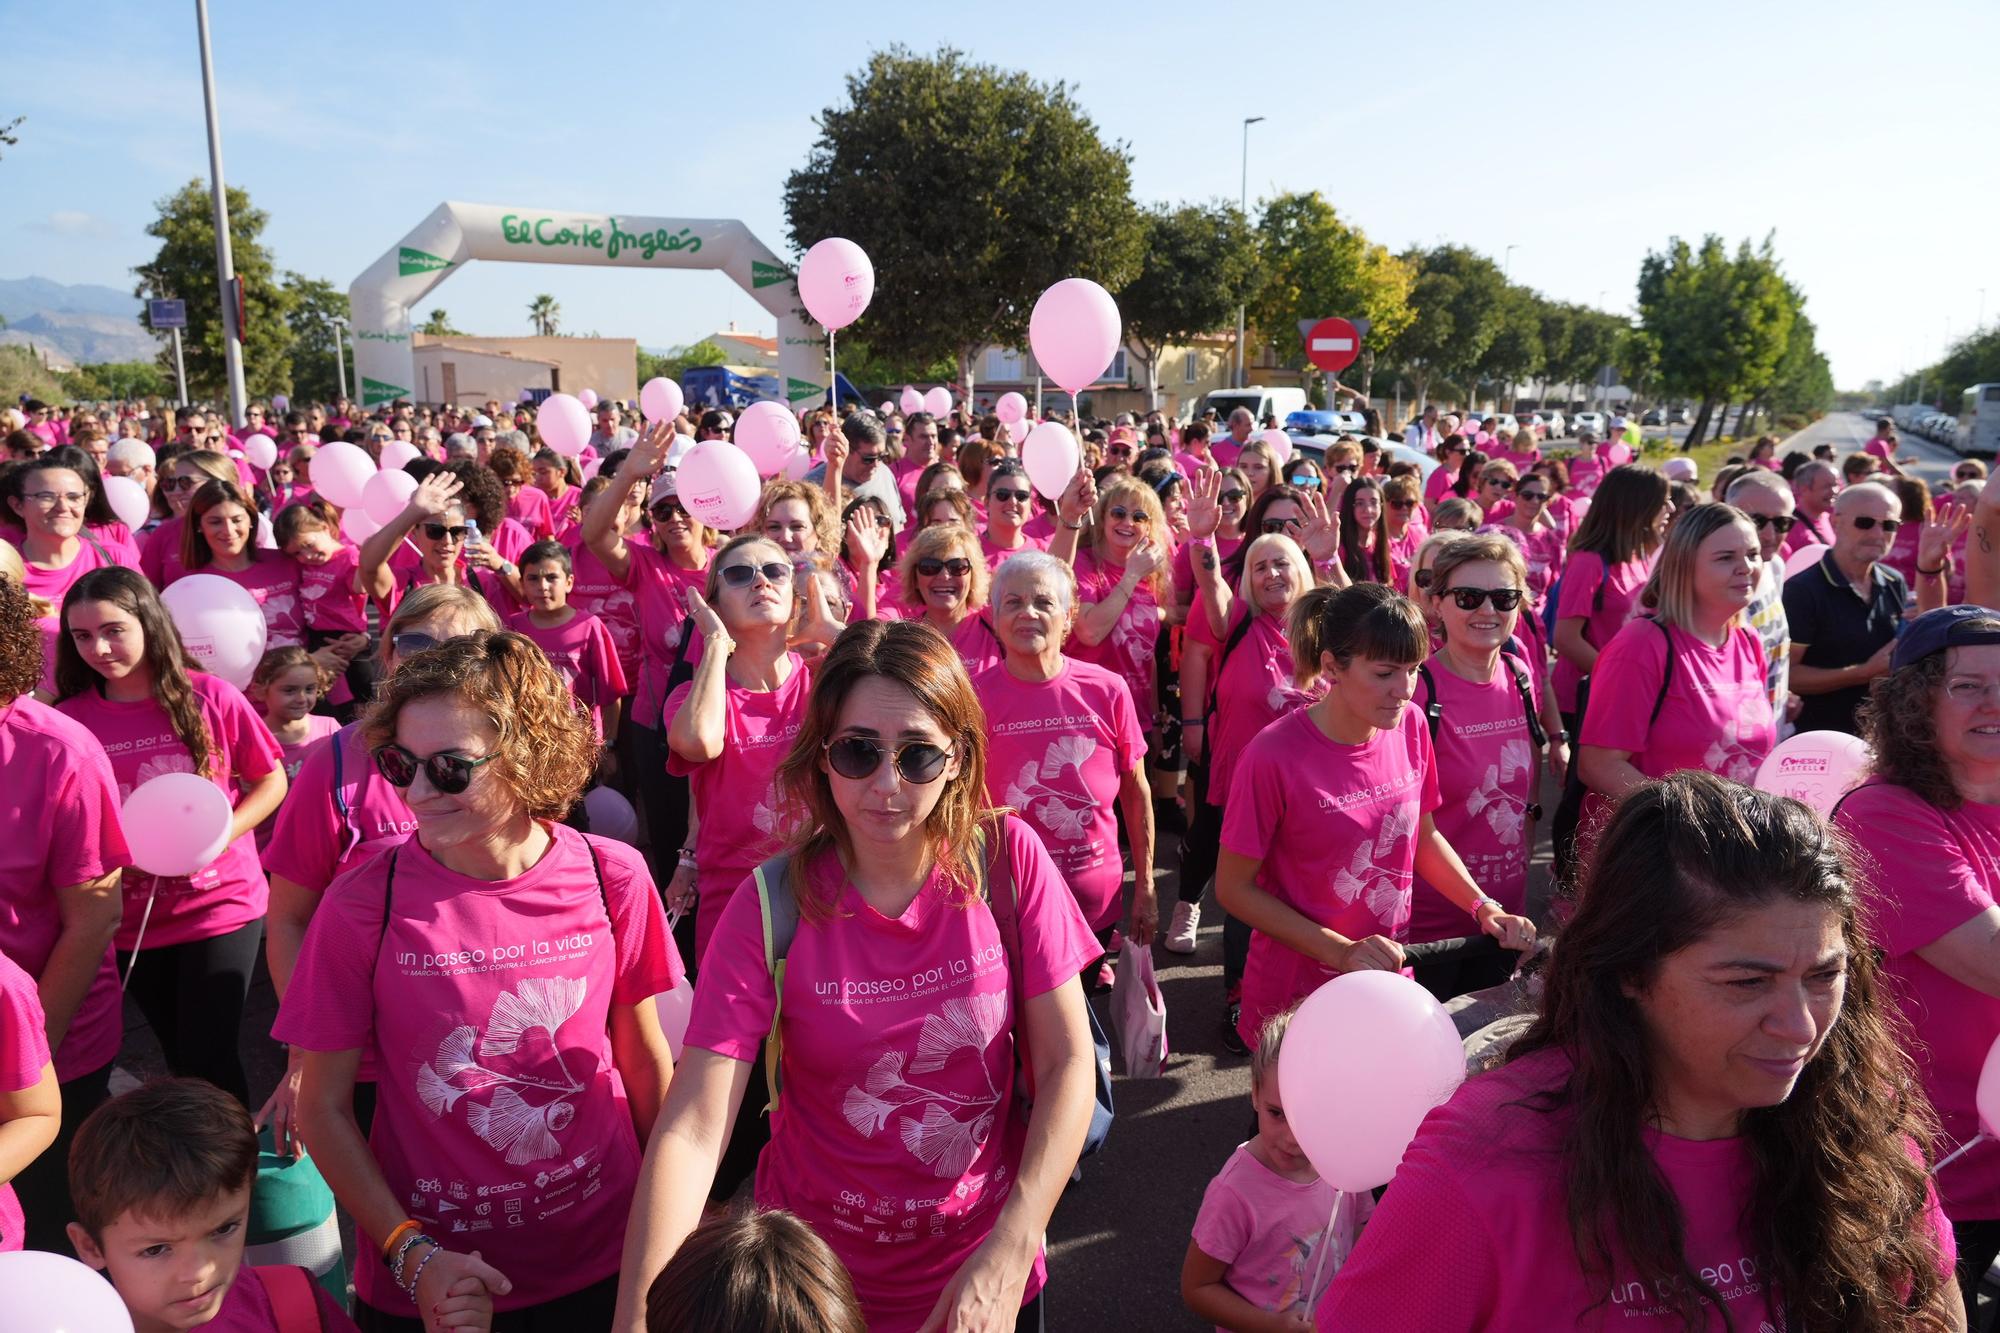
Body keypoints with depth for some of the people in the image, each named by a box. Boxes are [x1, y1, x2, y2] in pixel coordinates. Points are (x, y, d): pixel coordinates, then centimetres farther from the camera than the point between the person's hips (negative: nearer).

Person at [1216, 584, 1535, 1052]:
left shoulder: (1410, 726, -7)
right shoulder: (1273, 758, -23)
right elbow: (1235, 888, -15)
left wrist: (1483, 907, -5)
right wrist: (1341, 952, -20)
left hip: (1390, 977, 5)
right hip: (1298, 993, -4)